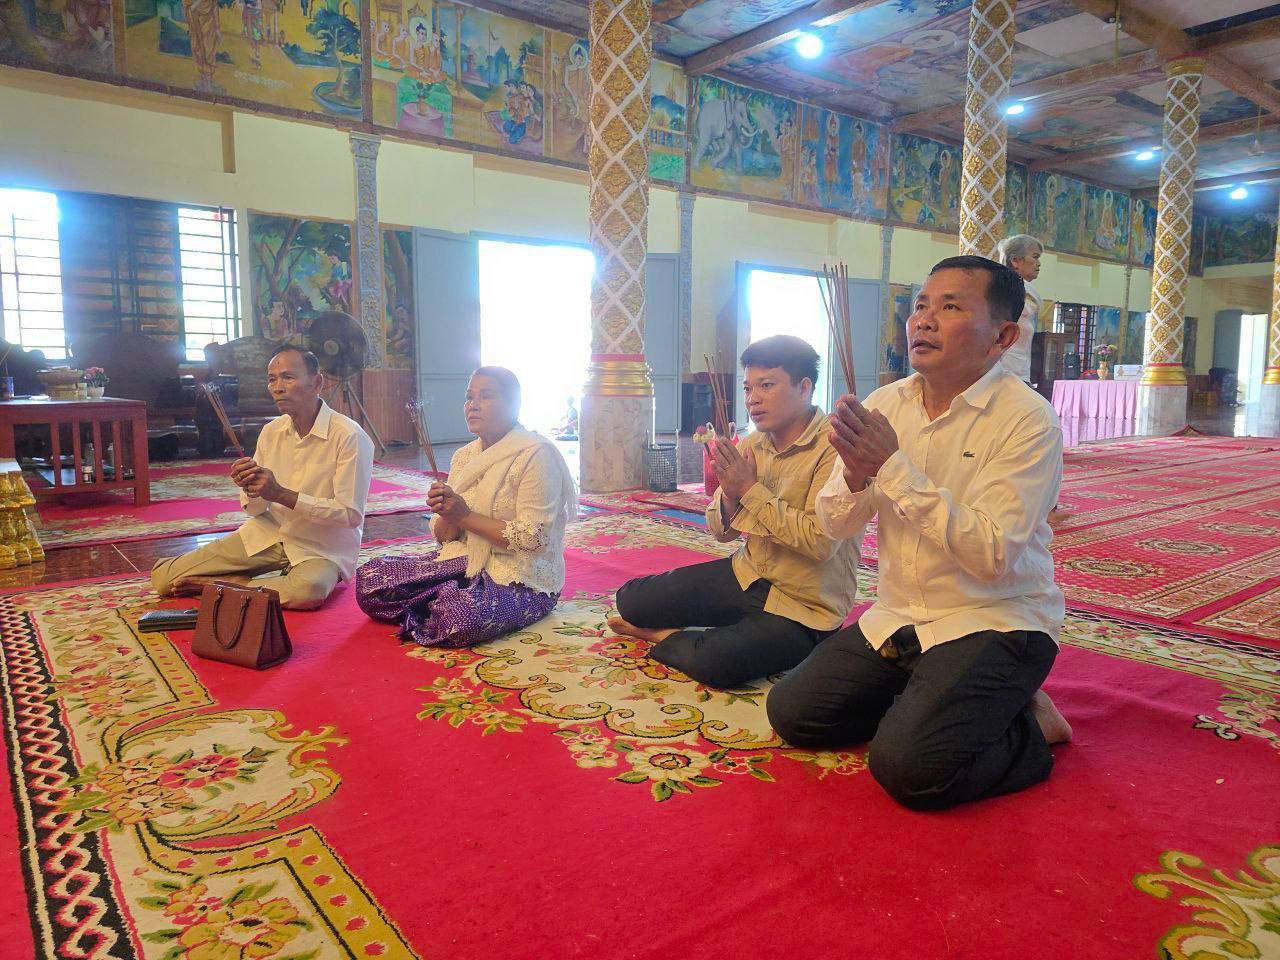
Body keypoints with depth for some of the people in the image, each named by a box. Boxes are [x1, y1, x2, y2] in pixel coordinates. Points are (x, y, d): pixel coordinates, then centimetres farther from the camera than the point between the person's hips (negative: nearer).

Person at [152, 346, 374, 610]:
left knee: (309, 590, -39)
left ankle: (218, 584, -11)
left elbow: (351, 515, -21)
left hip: (321, 548, -5)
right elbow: (255, 509, 7)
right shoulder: (271, 431, 3)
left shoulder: (349, 436, -17)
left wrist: (280, 493, -25)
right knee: (163, 578, -3)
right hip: (269, 534, 5)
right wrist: (250, 489, -18)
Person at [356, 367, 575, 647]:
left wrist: (466, 515, -16)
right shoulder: (464, 456, 11)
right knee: (370, 577, -9)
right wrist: (447, 514, -13)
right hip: (466, 561, 7)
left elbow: (534, 539, -18)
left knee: (461, 616, -36)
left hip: (523, 579, -6)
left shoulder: (535, 454, -12)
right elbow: (444, 536, 11)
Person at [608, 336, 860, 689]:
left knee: (715, 662, -29)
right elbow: (721, 532, 7)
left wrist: (751, 489, -22)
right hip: (747, 576, 7)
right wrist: (730, 493, -16)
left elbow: (820, 541, -28)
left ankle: (663, 636, 1)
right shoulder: (753, 444, 4)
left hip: (804, 607, -6)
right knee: (630, 599, -2)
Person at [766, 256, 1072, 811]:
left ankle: (1027, 728, 3)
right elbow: (833, 525, 2)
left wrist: (893, 464, -28)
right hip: (896, 619, 6)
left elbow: (991, 555, -26)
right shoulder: (885, 404, 2)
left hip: (995, 622, -6)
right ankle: (922, 705, 15)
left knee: (909, 766, -24)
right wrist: (856, 474, -21)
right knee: (791, 712, -1)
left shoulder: (1027, 420, -15)